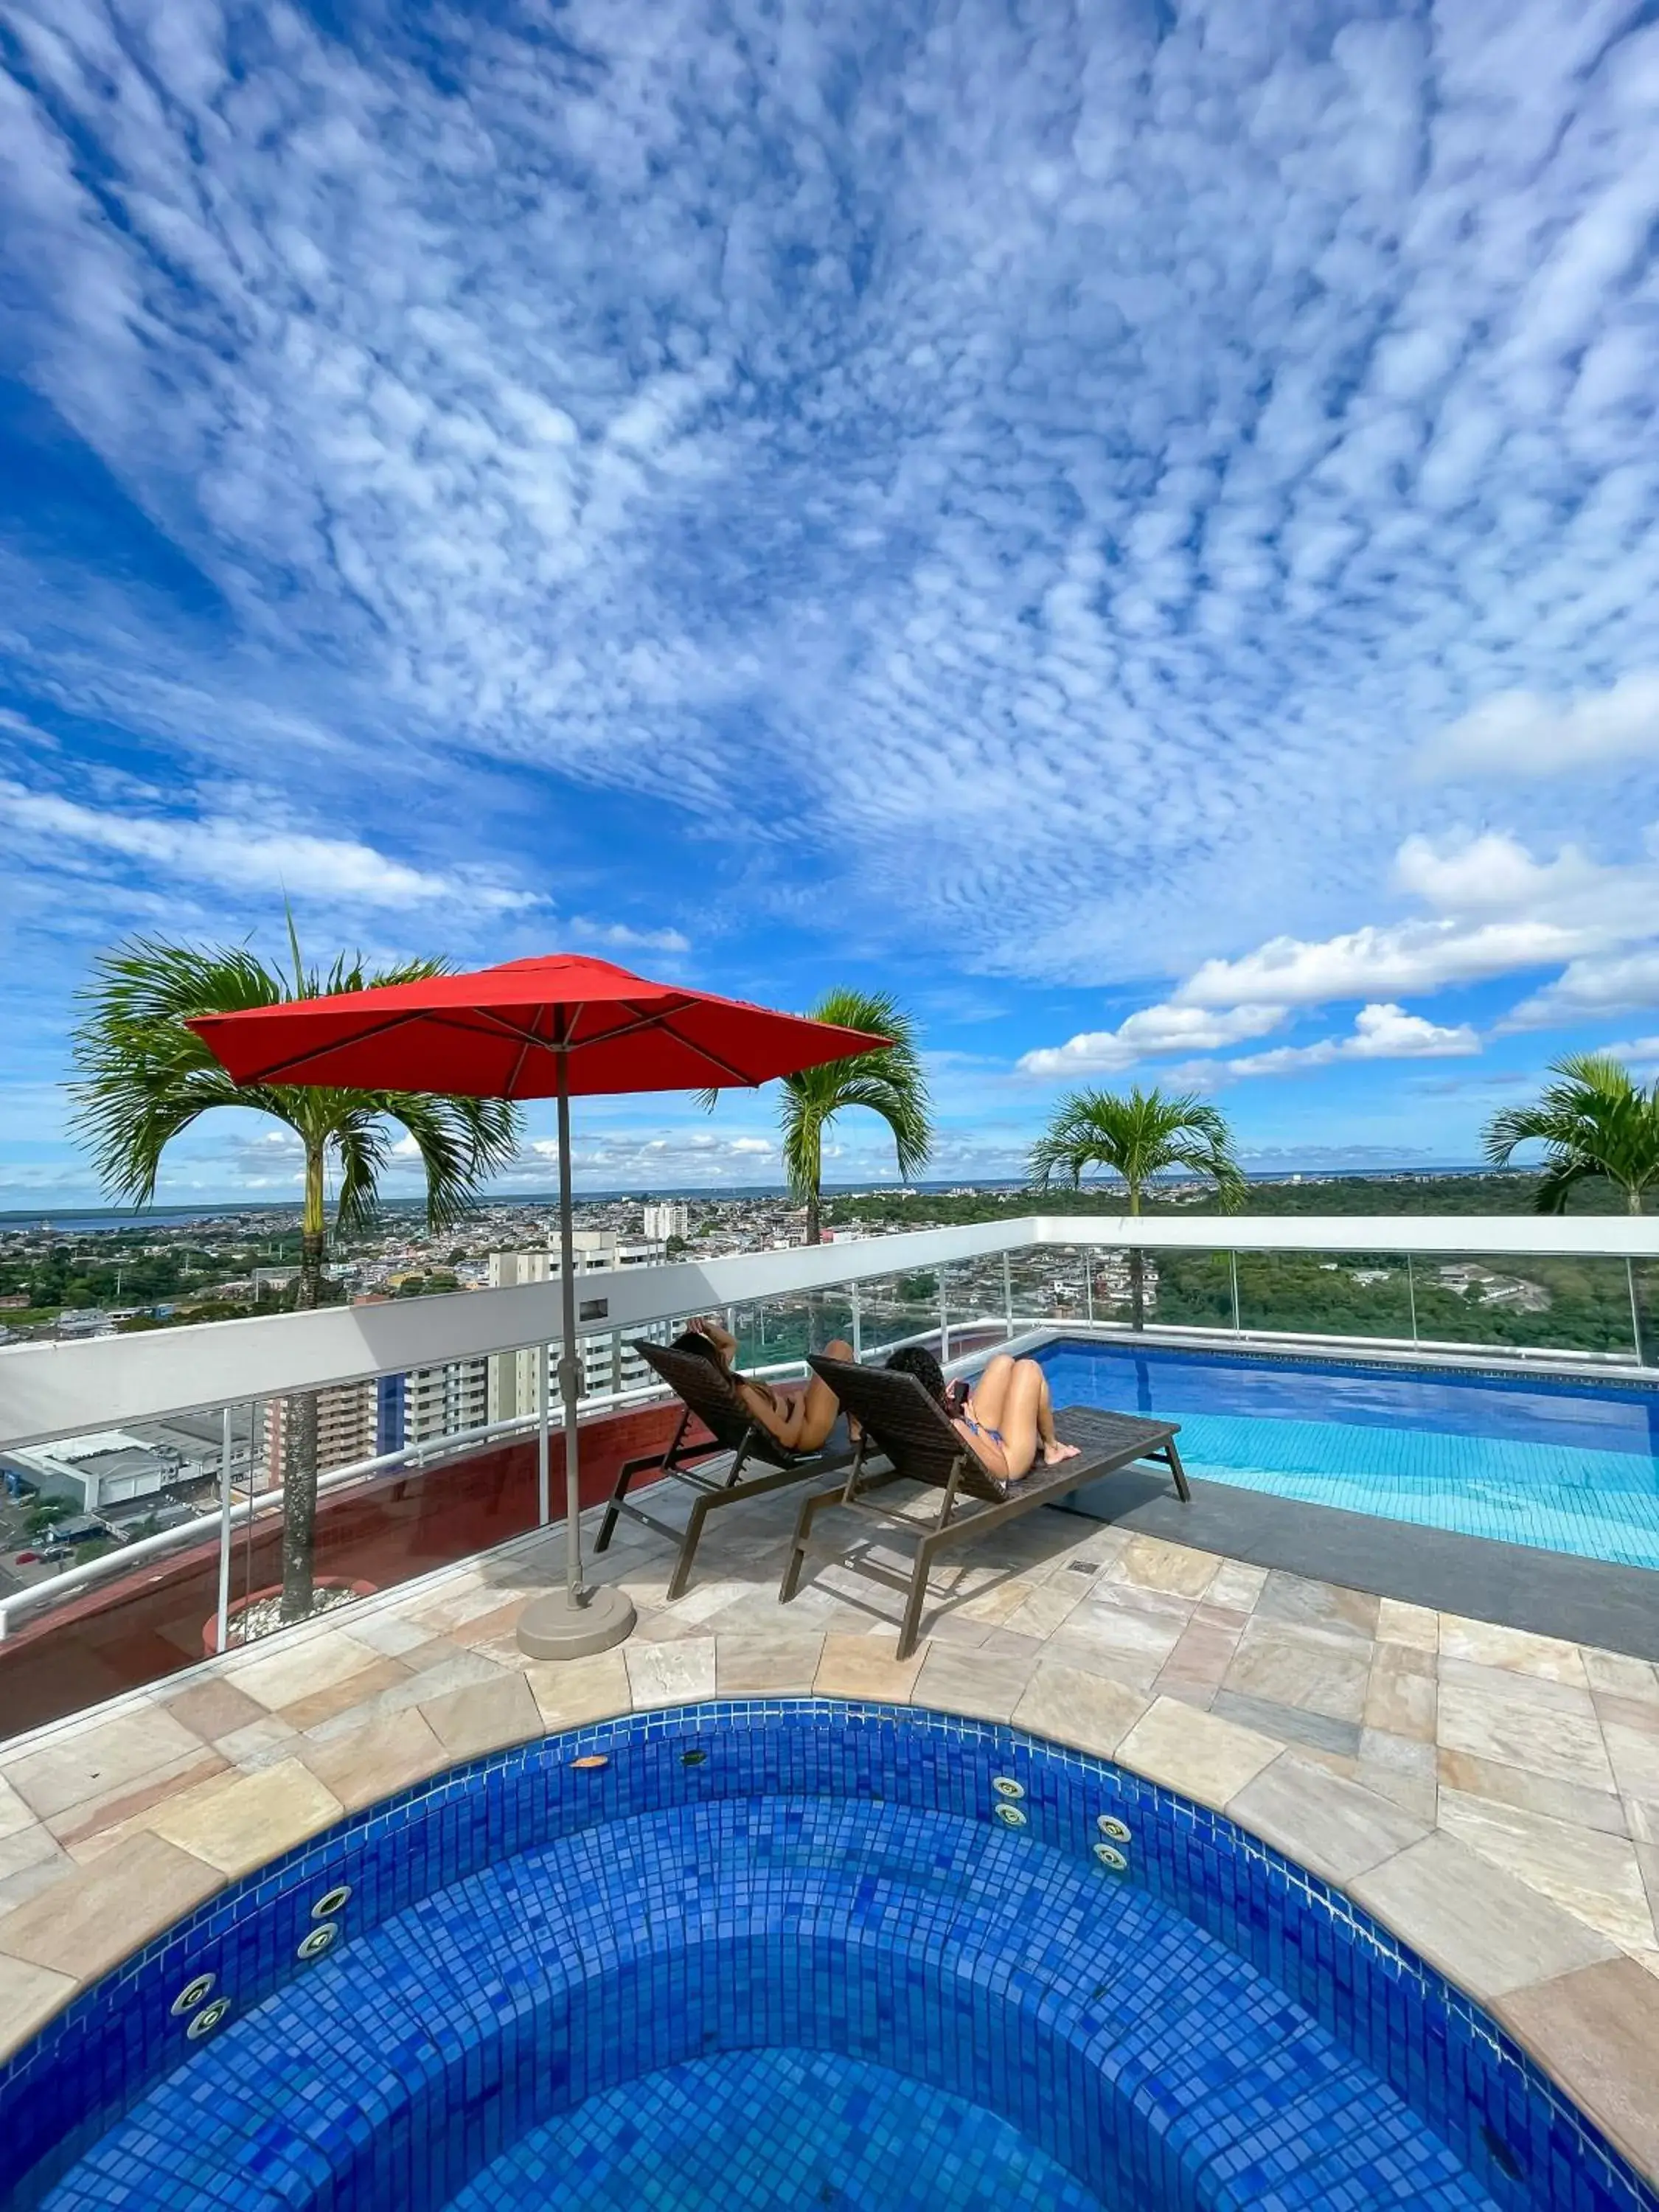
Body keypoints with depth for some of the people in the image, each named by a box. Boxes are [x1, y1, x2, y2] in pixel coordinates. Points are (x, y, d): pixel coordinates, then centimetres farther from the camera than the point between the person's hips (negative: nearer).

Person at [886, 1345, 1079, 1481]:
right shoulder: (950, 1430, -42)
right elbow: (1003, 1470, -27)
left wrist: (946, 1405, -12)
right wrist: (976, 1424, -20)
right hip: (1008, 1461, -7)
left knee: (1004, 1362, 14)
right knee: (1029, 1369, 2)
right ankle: (1051, 1448, 23)